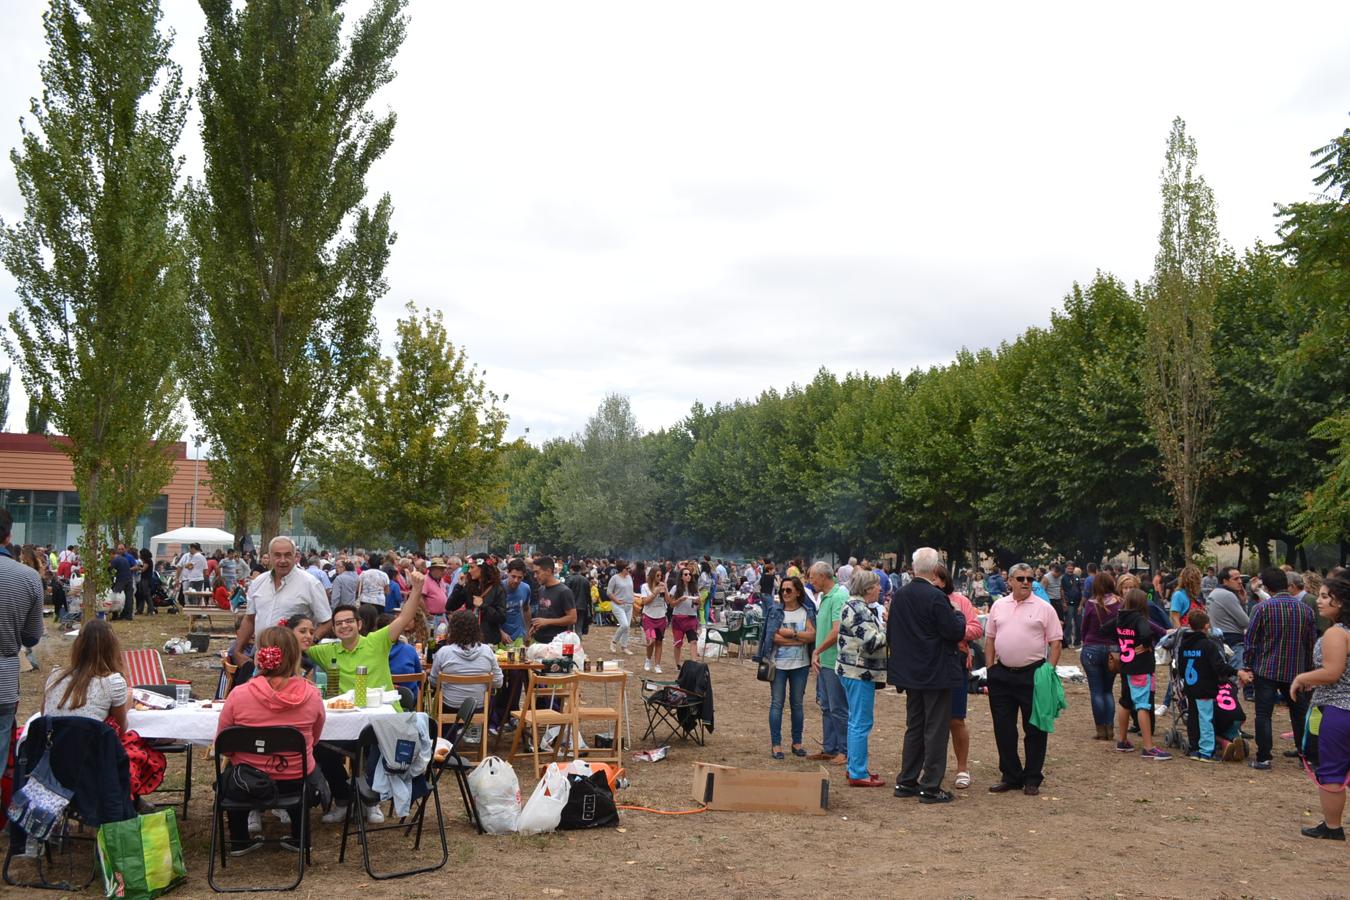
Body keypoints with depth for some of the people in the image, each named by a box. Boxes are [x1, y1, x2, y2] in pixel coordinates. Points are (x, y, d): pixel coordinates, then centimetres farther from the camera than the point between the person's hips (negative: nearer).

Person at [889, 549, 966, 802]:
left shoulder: (899, 596, 3)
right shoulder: (936, 597, -19)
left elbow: (890, 634, 10)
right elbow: (956, 632, -18)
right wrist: (958, 614, 1)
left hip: (910, 673, 7)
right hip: (937, 673, -7)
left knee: (914, 727, 16)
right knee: (936, 729, 1)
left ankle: (906, 781, 20)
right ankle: (930, 787, 4)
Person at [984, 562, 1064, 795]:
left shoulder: (1044, 608, -1)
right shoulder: (998, 606, 9)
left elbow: (1055, 643, -2)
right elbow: (990, 639, 13)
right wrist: (990, 668, 7)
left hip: (1033, 675, -3)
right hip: (1002, 674, 3)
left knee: (1034, 728, 4)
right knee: (1003, 729, 8)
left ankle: (1032, 779, 15)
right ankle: (1010, 776, 20)